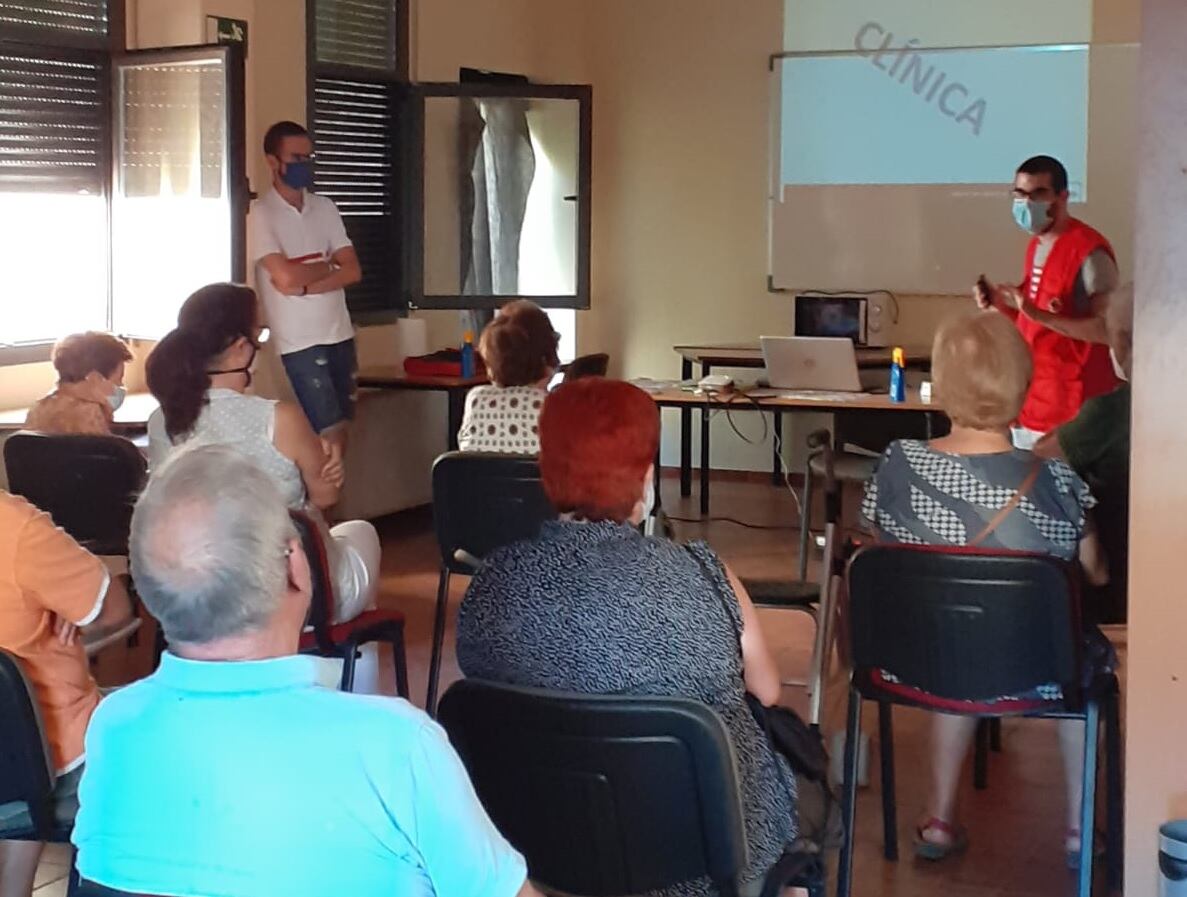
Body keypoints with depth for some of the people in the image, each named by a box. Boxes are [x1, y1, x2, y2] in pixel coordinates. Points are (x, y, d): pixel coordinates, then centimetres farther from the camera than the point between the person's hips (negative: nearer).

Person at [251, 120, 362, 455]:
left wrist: (305, 286, -11)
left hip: (340, 334, 6)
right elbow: (286, 277, -19)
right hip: (300, 342, -6)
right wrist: (327, 265, -1)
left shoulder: (325, 208, 10)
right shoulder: (261, 214, -8)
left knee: (338, 434, 9)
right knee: (330, 438, -8)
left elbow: (353, 271, 3)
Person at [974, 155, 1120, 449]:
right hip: (1030, 405, 9)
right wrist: (999, 302, 3)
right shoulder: (1037, 245, 12)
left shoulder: (1089, 251, -15)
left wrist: (1039, 314, -28)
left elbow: (1109, 329, -22)